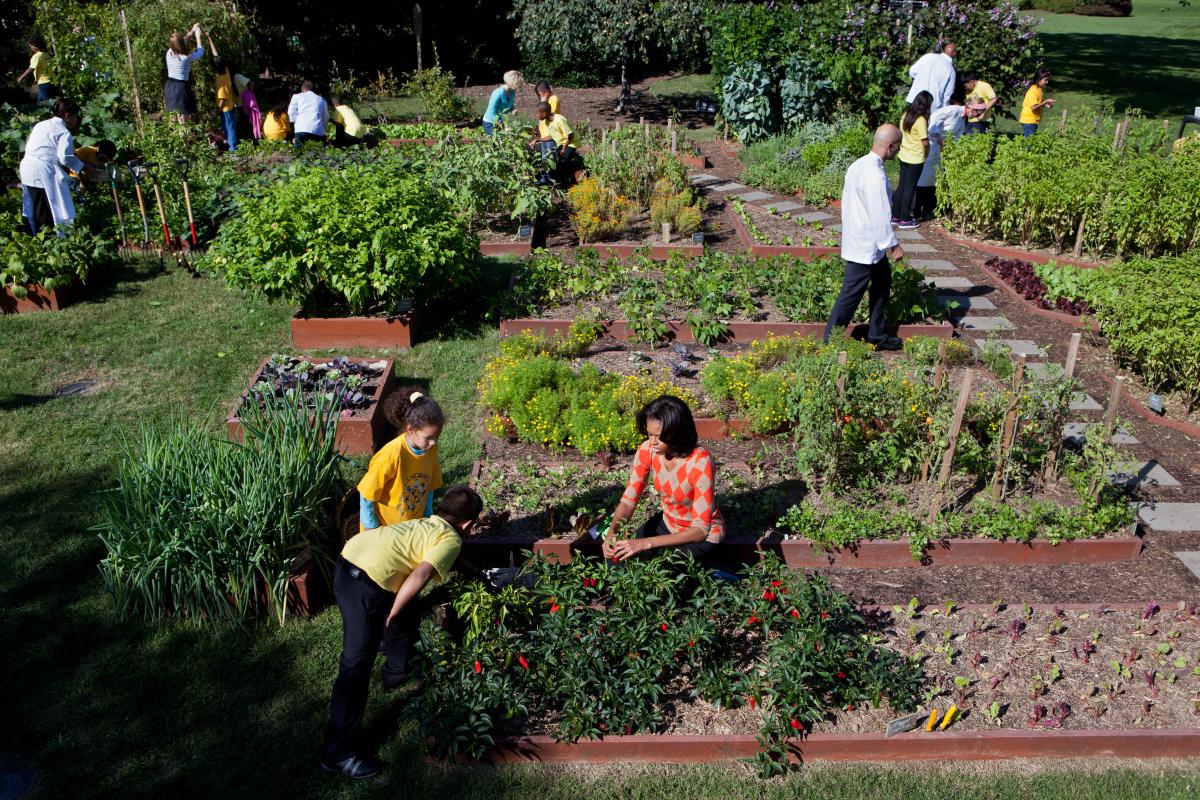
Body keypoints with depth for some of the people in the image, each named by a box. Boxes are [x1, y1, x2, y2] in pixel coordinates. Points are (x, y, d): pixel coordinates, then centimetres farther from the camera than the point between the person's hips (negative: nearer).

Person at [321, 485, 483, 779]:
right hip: (367, 582, -9)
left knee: (408, 615, 31)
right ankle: (337, 753, 2)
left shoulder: (426, 524, 26)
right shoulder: (450, 540, 2)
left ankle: (398, 672, 54)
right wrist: (389, 616, -7)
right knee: (357, 663, -4)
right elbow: (420, 576, -16)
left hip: (348, 561, 9)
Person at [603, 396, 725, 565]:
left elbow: (700, 529, -32)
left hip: (703, 535, -5)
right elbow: (628, 501, -13)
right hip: (668, 523, 5)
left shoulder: (700, 462, -34)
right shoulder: (647, 450, -18)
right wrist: (612, 532, -35)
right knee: (617, 557, -7)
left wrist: (646, 543, -39)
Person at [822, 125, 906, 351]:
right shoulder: (875, 175, -24)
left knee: (882, 282, 20)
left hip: (855, 237, 10)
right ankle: (830, 340, 7)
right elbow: (880, 215, -24)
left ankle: (877, 335, 28)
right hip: (867, 245, -10)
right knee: (852, 293, -1)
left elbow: (846, 202, 13)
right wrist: (893, 245, -15)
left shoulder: (858, 165, 6)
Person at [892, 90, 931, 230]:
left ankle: (895, 216, 20)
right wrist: (927, 152, 0)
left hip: (903, 155, 7)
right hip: (916, 158, -7)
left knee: (901, 185, 15)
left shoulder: (905, 115, 2)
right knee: (910, 188, 1)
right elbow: (925, 142, -19)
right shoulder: (921, 120, -19)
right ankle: (905, 220, 7)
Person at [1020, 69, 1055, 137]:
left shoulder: (1040, 90, 11)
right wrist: (1045, 102, -21)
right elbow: (1034, 107, -24)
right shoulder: (1033, 90, -17)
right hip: (1029, 121, -10)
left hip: (1034, 121, 10)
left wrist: (1046, 105, 4)